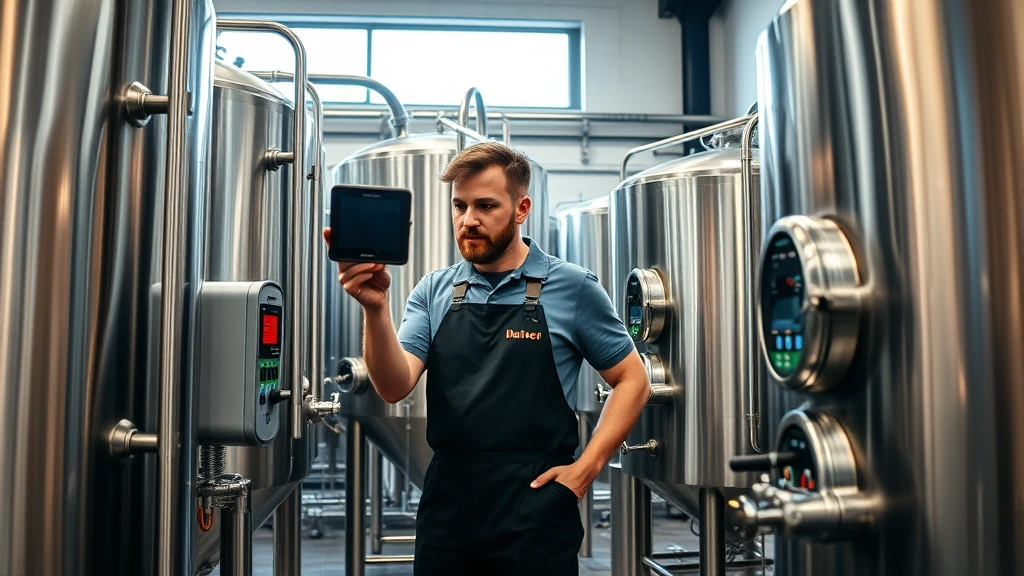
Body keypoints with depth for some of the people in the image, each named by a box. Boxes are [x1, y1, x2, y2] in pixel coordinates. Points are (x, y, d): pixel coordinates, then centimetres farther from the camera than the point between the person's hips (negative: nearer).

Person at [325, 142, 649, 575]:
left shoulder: (572, 288, -4)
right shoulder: (433, 292, 4)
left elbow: (632, 381, 2)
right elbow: (395, 387, -7)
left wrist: (585, 468, -6)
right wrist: (375, 309, -23)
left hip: (534, 516, -3)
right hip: (445, 507, 3)